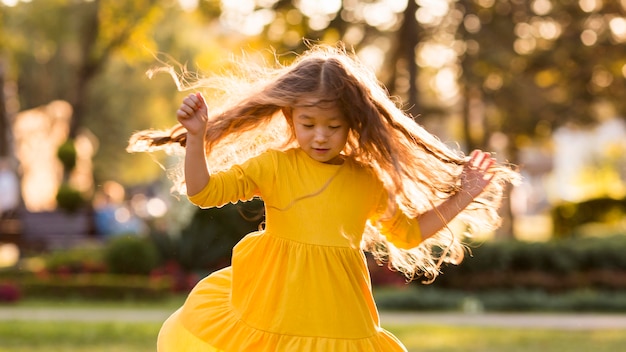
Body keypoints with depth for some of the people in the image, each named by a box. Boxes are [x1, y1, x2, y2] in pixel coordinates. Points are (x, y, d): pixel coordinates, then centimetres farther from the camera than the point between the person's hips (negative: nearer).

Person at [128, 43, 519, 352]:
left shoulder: (369, 181, 6)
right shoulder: (274, 165, -2)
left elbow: (407, 232, 20)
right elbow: (205, 191, -5)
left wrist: (459, 199, 12)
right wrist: (196, 138, -20)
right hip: (267, 313, -1)